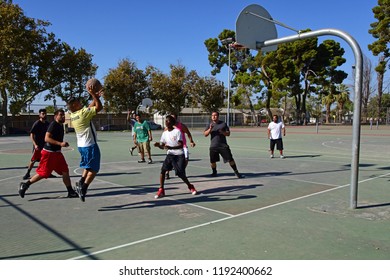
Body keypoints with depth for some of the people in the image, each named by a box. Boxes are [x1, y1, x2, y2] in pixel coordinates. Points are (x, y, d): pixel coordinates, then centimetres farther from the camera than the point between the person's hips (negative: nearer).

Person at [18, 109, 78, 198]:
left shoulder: (61, 125, 12)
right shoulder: (53, 124, -15)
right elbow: (47, 138, -25)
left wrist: (63, 144, 14)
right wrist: (60, 143, -29)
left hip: (57, 152, 9)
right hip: (48, 152, -9)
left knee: (65, 171, 4)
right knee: (42, 173, -2)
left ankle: (70, 192, 8)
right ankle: (24, 185, 16)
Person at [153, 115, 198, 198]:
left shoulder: (177, 131, -12)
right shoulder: (165, 133, 6)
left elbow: (181, 145, -19)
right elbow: (162, 146, 9)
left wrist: (171, 147, -33)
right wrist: (158, 145, -14)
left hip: (179, 155, -5)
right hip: (170, 155, 5)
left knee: (181, 174, -5)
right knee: (162, 170, -12)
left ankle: (190, 187, 22)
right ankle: (161, 190, -4)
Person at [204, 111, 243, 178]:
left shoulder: (223, 124, 4)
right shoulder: (210, 125, 7)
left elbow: (228, 133, 3)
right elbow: (205, 134, -2)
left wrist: (222, 132, -17)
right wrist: (210, 129, -19)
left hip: (223, 145, -1)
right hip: (213, 146, 1)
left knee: (230, 159, -4)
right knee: (212, 161, 2)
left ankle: (236, 172, 8)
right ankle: (214, 172, 25)